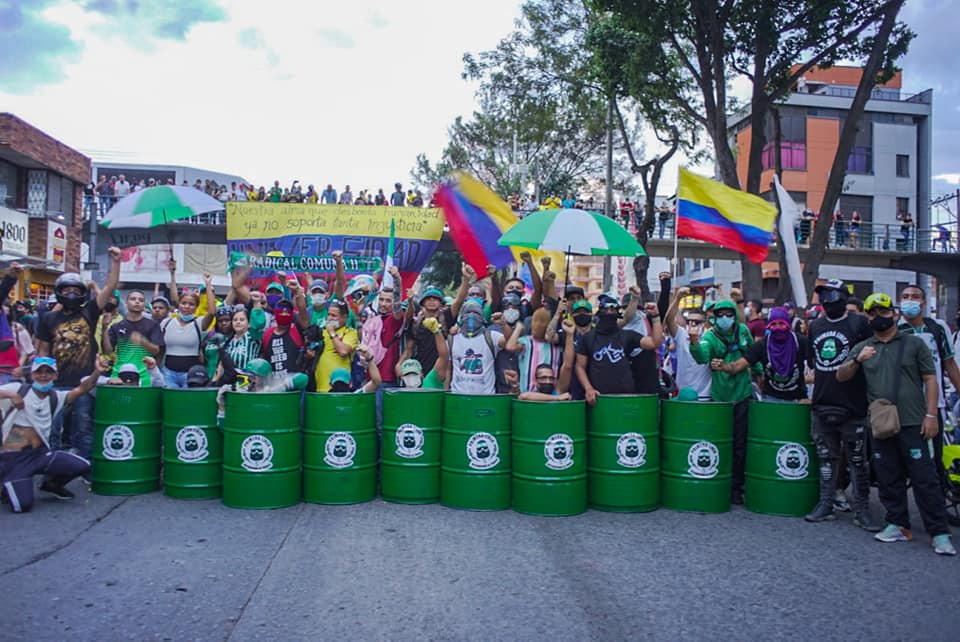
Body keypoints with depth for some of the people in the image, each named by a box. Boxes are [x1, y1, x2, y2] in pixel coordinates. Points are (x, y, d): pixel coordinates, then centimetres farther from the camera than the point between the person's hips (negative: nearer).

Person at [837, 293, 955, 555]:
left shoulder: (914, 343, 5)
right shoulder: (862, 348, 12)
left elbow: (930, 380, 1)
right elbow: (841, 376, 4)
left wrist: (931, 415, -8)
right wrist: (857, 360, -15)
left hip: (913, 424, -3)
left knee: (925, 478, -3)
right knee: (889, 479, 9)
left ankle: (940, 533, 2)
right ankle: (897, 525, 20)